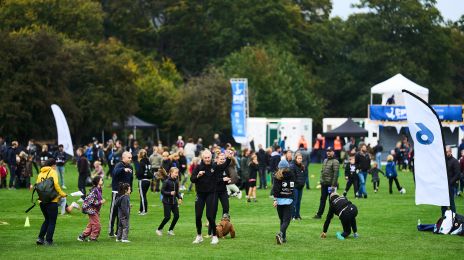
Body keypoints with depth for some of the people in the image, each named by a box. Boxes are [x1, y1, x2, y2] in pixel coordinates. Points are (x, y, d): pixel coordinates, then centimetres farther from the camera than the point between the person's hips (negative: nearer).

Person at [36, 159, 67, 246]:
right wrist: (61, 194, -7)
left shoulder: (40, 173, 14)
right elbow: (56, 184, -17)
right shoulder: (52, 172, -4)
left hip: (42, 200, 6)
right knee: (52, 221, 4)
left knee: (47, 220, 21)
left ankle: (40, 238, 12)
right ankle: (48, 240, 2)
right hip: (51, 200, -6)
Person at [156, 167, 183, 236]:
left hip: (174, 201, 6)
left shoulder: (176, 181, 4)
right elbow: (162, 191, -13)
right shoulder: (167, 181, -14)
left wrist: (179, 197, -3)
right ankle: (159, 229, 12)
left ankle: (170, 230, 15)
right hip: (167, 202, -6)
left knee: (176, 215, -1)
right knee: (167, 217, -7)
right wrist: (170, 193, -24)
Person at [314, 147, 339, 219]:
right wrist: (321, 181, 14)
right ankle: (319, 214, 13)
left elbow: (336, 174, -16)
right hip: (324, 184, 8)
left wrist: (333, 185, -20)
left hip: (330, 184, -8)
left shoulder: (335, 161, -10)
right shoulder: (325, 160, 16)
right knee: (322, 199, 10)